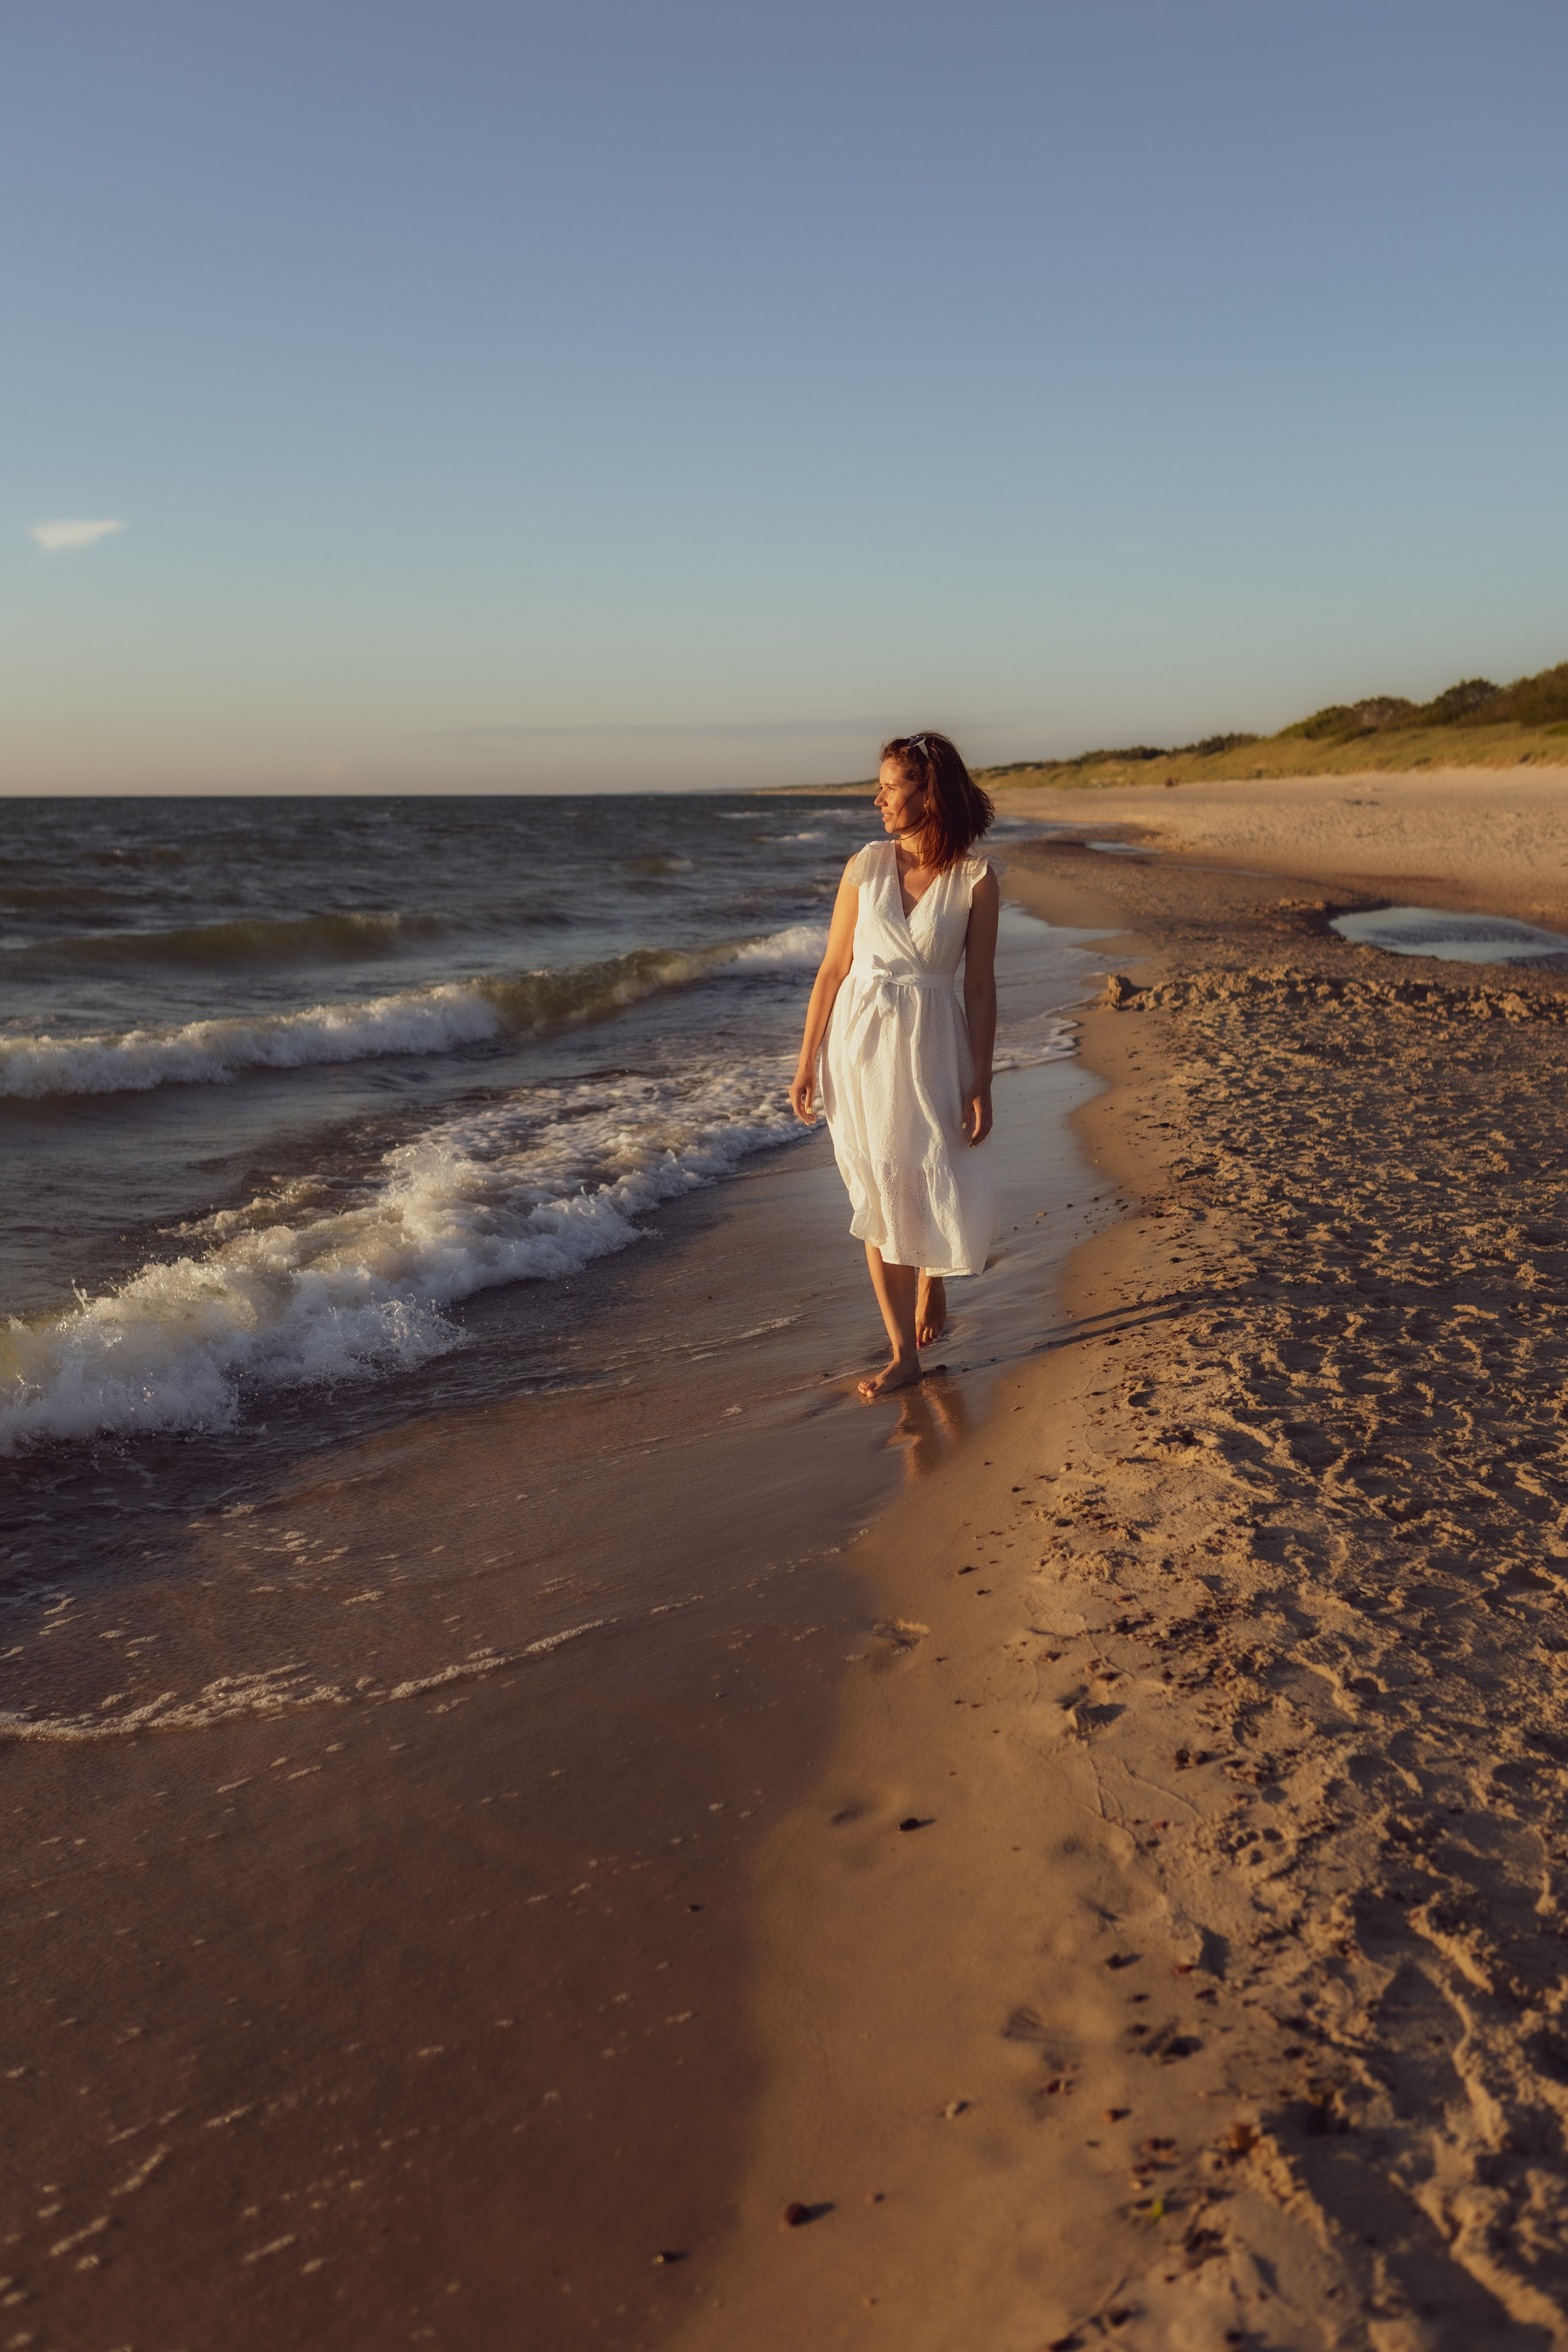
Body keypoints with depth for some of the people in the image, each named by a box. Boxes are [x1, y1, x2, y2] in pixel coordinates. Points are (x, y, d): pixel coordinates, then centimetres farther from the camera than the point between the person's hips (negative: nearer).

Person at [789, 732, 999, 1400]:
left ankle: (932, 1283, 37)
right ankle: (903, 1353, 14)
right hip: (861, 1043, 2)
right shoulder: (866, 866, 0)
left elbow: (980, 987, -3)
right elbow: (833, 969, 3)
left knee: (944, 1193, 2)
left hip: (931, 1044, -1)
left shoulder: (974, 880, -5)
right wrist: (806, 1062, 3)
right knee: (879, 1198, 4)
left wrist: (981, 1082, -6)